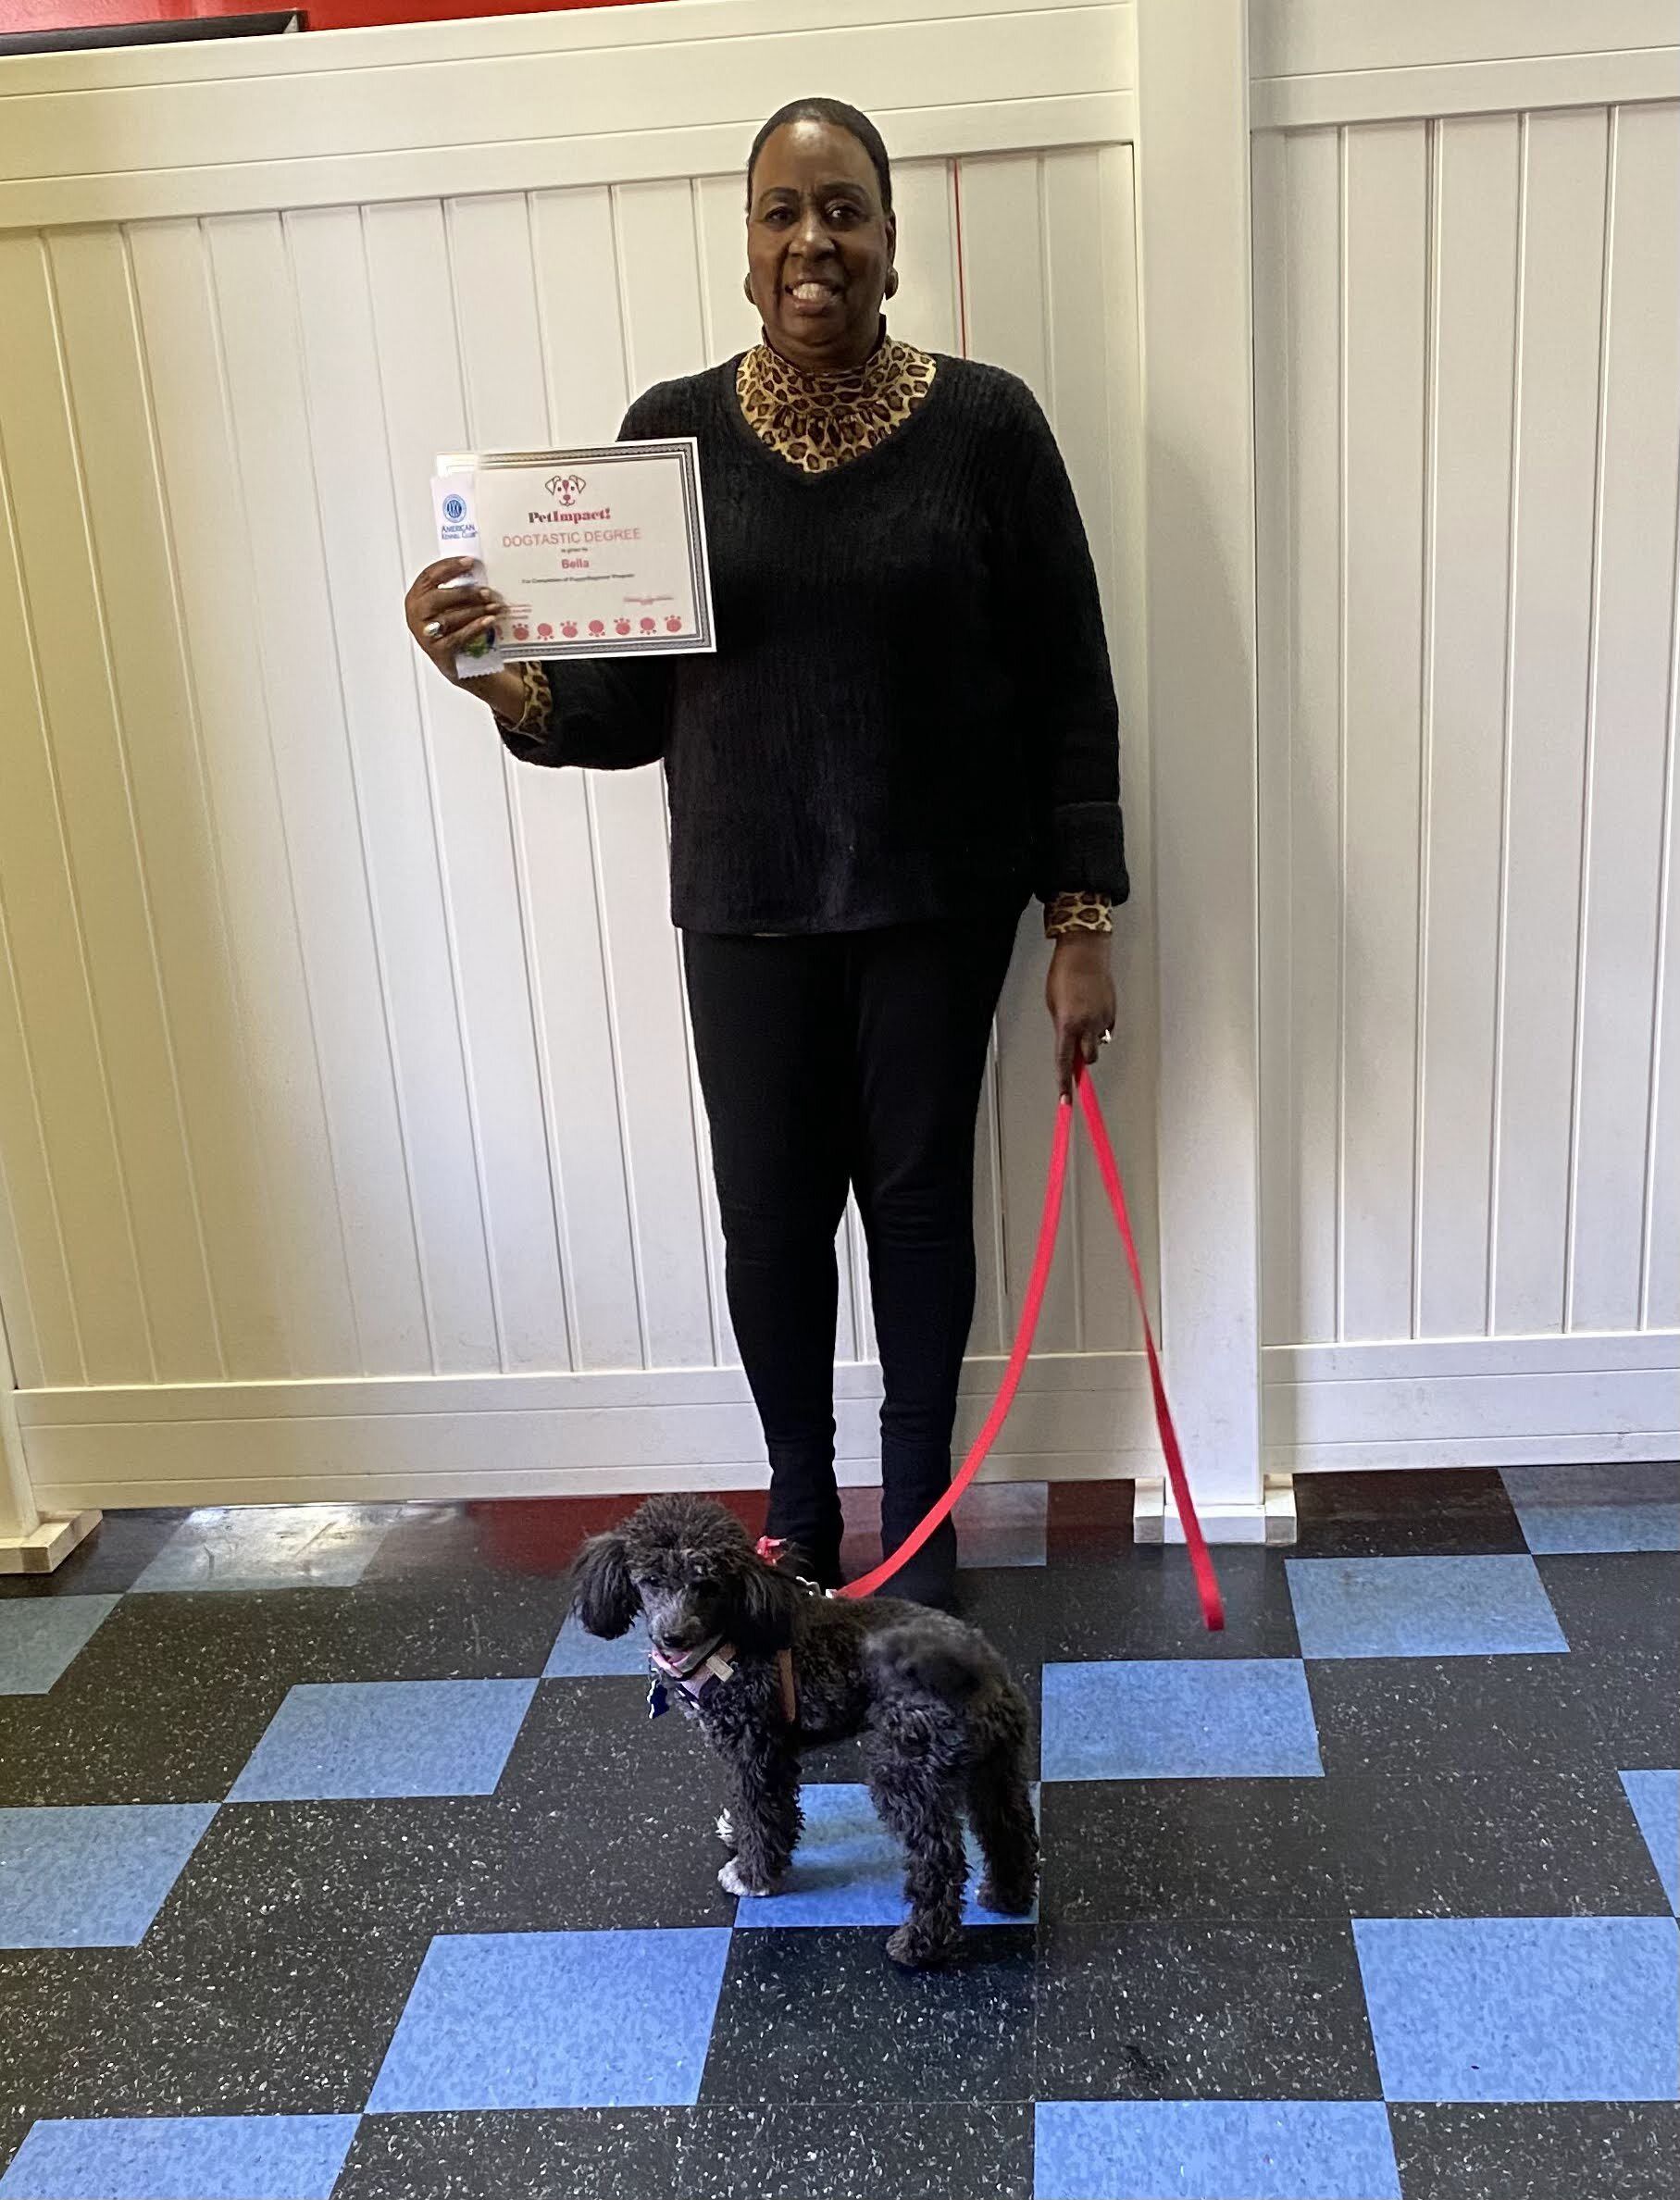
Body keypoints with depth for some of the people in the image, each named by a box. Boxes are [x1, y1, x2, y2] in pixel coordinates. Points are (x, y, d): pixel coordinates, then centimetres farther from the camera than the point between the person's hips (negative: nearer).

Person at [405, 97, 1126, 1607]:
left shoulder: (987, 424, -5)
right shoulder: (672, 434, -1)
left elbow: (1069, 690, -3)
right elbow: (626, 702, 0)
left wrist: (1081, 922, -6)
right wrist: (500, 678, -21)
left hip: (940, 902, -1)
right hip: (746, 909, 1)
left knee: (918, 1196, 11)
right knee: (771, 1214, 9)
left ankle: (919, 1505, 33)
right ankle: (798, 1505, 34)